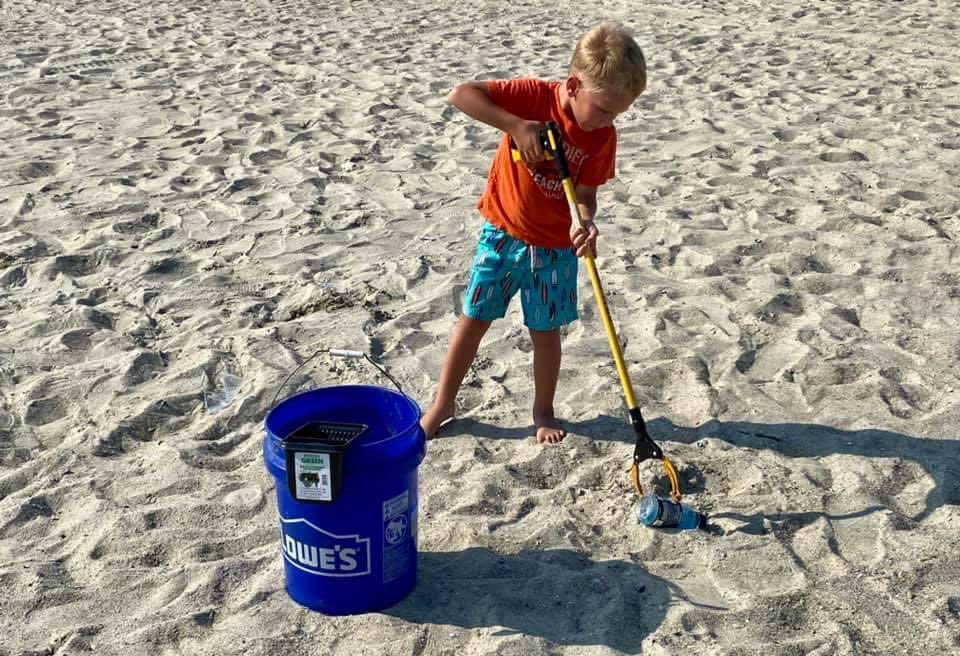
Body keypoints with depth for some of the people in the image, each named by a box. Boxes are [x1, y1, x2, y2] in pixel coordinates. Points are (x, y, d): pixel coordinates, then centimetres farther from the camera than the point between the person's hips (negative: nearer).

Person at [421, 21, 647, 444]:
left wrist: (585, 223, -33)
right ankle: (443, 404, 24)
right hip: (503, 233, -1)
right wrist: (515, 125, -34)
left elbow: (585, 192, -11)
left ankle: (543, 411, 31)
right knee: (473, 319, 8)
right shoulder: (534, 96, -19)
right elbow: (460, 95, -25)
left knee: (545, 330, 10)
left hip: (556, 245, 1)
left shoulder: (603, 136, -11)